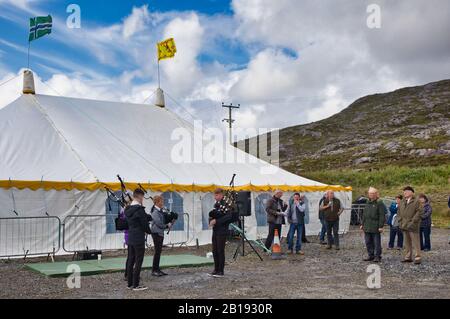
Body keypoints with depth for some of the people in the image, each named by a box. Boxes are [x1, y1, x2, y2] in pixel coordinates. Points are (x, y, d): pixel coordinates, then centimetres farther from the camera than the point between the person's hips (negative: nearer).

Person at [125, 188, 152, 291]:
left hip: (130, 238, 8)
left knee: (130, 261, 12)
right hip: (139, 239, -8)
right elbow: (145, 224, -13)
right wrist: (149, 231, 8)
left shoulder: (128, 209, 9)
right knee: (138, 262, -2)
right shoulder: (140, 209, -17)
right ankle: (136, 285, 1)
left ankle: (130, 283, 17)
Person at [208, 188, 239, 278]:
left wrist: (216, 221, -21)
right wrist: (211, 220, -3)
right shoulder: (216, 204, 14)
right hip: (215, 230, 8)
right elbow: (212, 214, 19)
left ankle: (221, 271, 4)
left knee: (220, 251, -3)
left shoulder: (226, 204, -12)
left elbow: (228, 217, -22)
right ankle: (216, 269, 21)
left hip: (222, 231, -8)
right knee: (214, 251, 11)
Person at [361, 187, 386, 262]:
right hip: (367, 227, 7)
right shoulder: (368, 203, 16)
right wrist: (362, 224, 17)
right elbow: (364, 214, 21)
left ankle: (377, 256, 6)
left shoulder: (379, 203, -6)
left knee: (377, 243, -1)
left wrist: (381, 226, -15)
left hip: (375, 227, -7)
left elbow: (382, 216, -11)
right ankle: (370, 255, 19)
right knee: (368, 242, 10)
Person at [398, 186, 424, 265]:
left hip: (413, 226, -7)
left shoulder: (416, 201, -6)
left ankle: (418, 257, 0)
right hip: (404, 225, 7)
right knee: (407, 242, 11)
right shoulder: (402, 202, 14)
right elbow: (399, 212, 21)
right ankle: (408, 257, 18)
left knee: (415, 242, -4)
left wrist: (413, 221, -16)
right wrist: (400, 221, 8)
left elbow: (419, 212, -12)